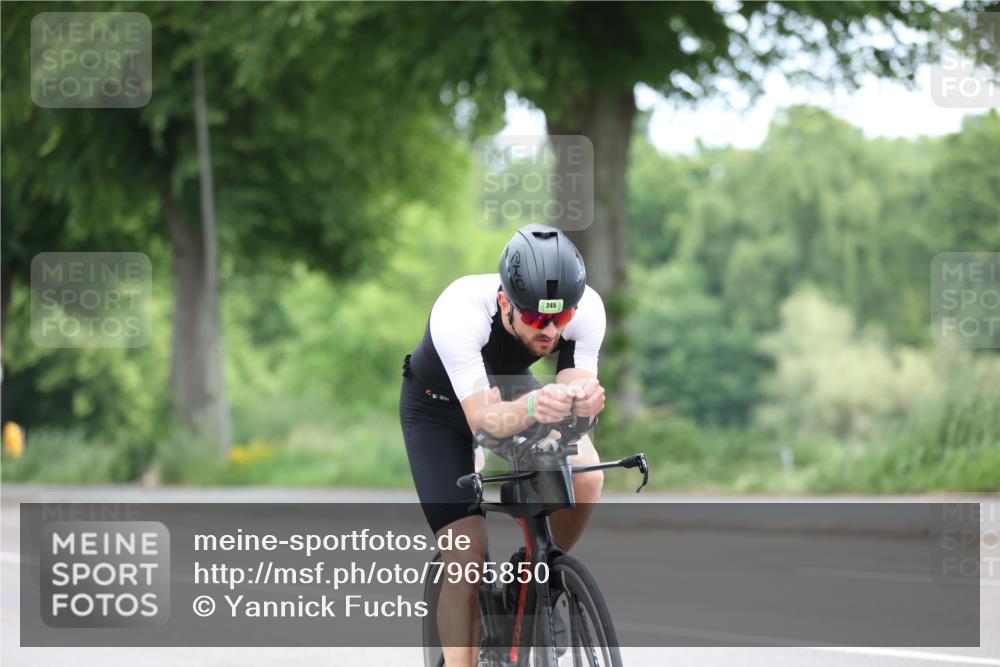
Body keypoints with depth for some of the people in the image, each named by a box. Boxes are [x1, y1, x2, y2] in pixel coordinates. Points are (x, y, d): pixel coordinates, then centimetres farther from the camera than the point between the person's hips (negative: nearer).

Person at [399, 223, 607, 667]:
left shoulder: (586, 308, -30)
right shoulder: (460, 311, -40)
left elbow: (578, 386, -30)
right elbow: (483, 419, -44)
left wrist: (583, 400, -54)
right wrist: (532, 407, -65)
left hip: (511, 388, 3)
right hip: (438, 407, -3)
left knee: (585, 476, -24)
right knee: (468, 556, -15)